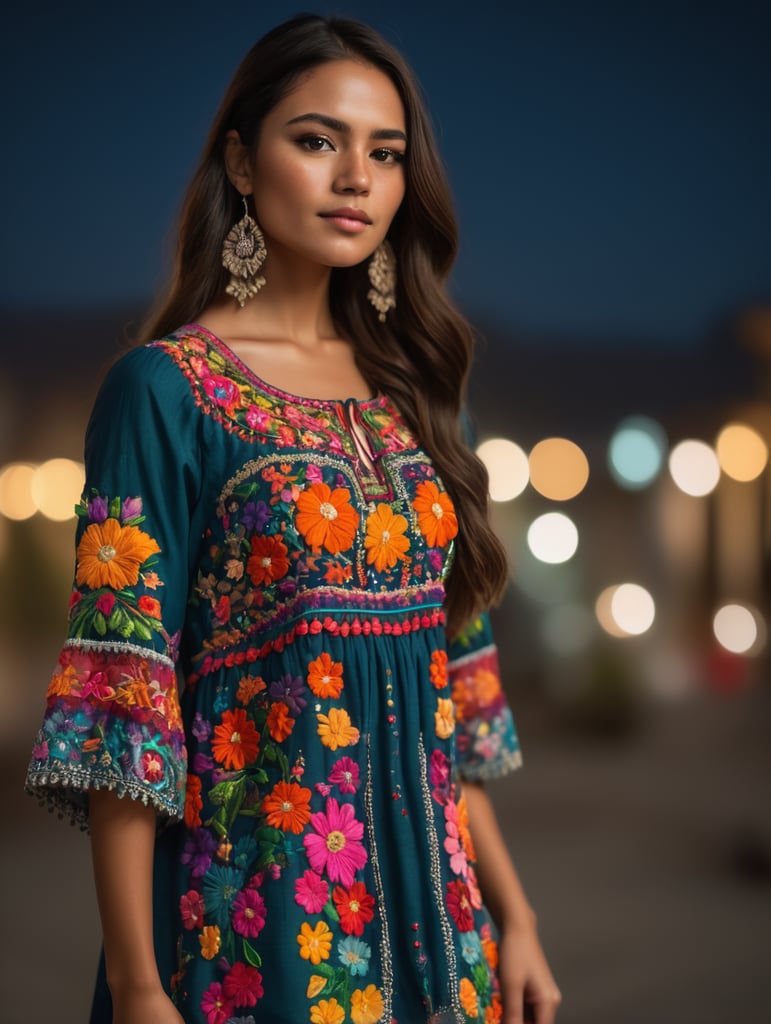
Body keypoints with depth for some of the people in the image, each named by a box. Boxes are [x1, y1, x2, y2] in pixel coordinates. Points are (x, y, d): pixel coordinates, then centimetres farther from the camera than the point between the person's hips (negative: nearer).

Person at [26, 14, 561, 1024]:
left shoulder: (406, 392, 8)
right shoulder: (167, 390, -9)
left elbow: (450, 690, 10)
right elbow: (122, 699, -13)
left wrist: (510, 914, 8)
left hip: (428, 911, 6)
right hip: (251, 914, -5)